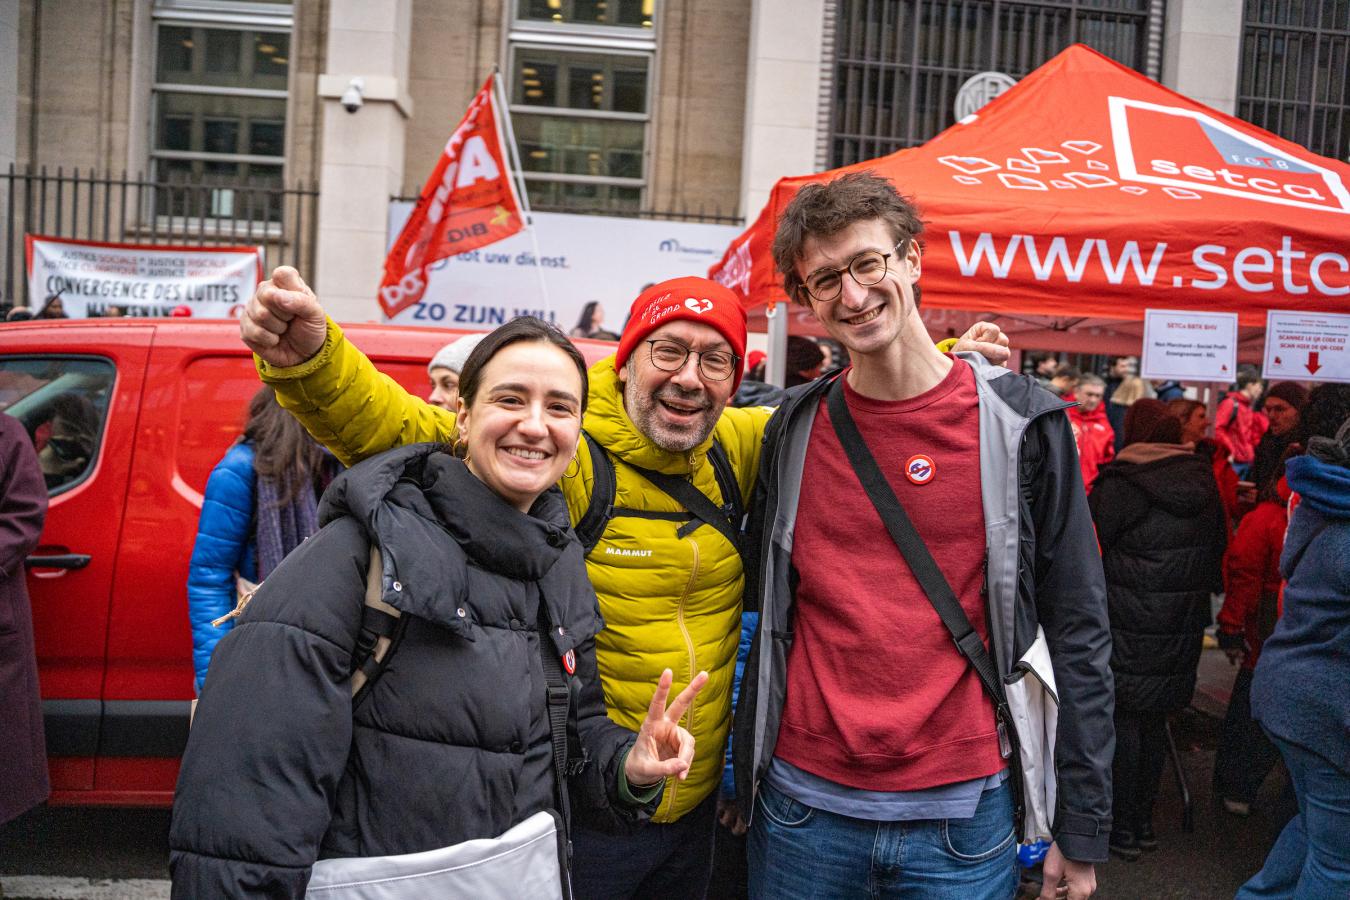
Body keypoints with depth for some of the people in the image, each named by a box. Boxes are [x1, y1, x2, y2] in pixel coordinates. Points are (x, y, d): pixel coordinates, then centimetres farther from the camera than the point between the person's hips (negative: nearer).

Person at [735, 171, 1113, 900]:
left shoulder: (1021, 422, -5)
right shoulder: (795, 429, 2)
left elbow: (1077, 633, -2)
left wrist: (1082, 827, -2)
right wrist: (742, 775, 12)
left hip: (961, 816, -2)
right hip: (800, 811, 2)